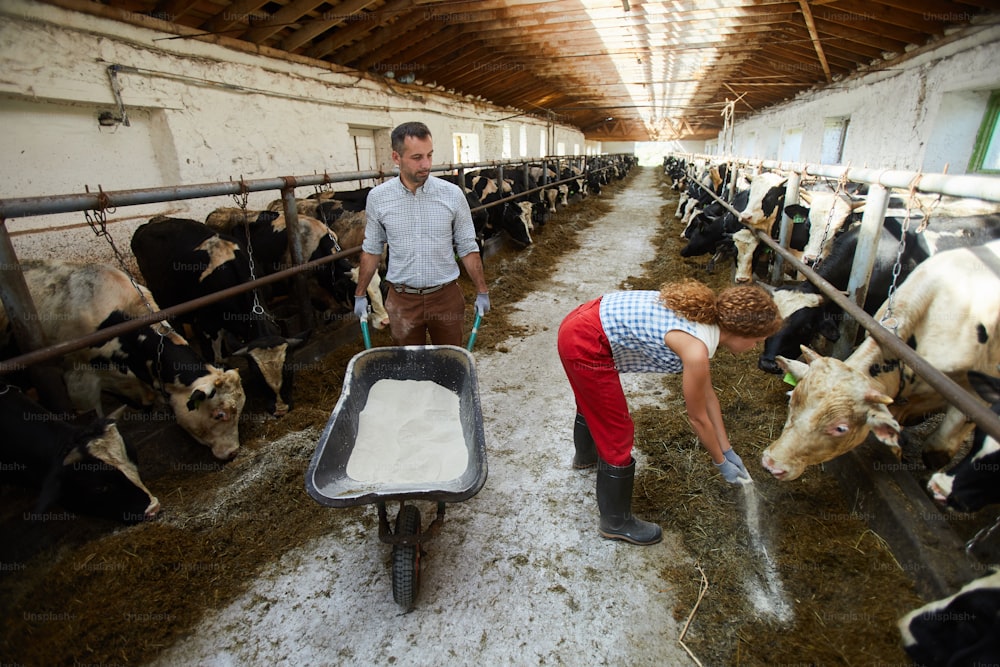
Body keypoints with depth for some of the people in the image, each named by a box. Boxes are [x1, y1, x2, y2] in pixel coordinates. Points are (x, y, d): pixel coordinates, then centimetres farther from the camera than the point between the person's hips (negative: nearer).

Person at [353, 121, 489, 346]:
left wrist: (482, 293, 1)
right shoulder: (377, 197, -3)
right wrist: (360, 295, 10)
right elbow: (371, 249, 8)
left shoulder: (452, 194, -6)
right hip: (402, 299, 1)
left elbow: (468, 248, 1)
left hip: (446, 296, 0)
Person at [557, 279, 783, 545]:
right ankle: (616, 523, 26)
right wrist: (722, 463, 11)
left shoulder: (705, 316, 4)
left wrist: (728, 450, 20)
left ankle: (586, 455, 66)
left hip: (583, 322, 10)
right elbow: (698, 418, -6)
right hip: (586, 345, -10)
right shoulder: (696, 349, -21)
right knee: (617, 434, 4)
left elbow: (708, 395, 14)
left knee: (593, 402, 35)